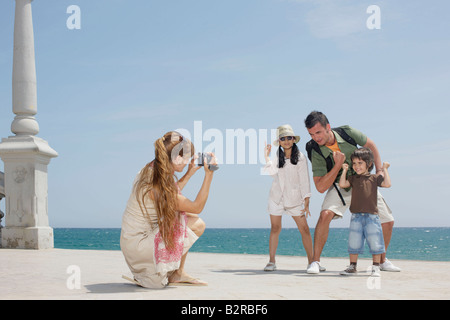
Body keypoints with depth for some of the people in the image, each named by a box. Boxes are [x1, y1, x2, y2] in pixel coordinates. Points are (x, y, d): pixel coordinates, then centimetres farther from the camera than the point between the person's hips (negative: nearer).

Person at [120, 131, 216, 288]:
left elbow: (171, 195, 22)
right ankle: (177, 274, 8)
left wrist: (191, 172, 19)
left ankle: (177, 274, 16)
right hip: (137, 247, -10)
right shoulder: (157, 185, -27)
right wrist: (209, 174, -14)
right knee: (197, 225, -13)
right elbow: (197, 207, -17)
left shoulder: (150, 170, 3)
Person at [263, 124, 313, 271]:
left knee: (304, 229, -5)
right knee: (275, 229, 2)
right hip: (277, 197, 3)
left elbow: (304, 181, -5)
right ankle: (271, 262, 8)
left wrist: (306, 202, -8)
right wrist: (267, 156, -8)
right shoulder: (278, 156, 7)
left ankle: (311, 262, 2)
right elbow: (272, 172, -9)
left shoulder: (300, 158, -4)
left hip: (294, 198, -2)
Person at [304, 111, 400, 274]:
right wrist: (338, 165, -32)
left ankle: (382, 260, 23)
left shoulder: (347, 132, -19)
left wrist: (380, 172, -5)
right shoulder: (317, 153, -22)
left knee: (387, 221, -1)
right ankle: (315, 262, -19)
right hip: (340, 185, -2)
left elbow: (371, 145, 0)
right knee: (326, 214, -30)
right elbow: (320, 187, -23)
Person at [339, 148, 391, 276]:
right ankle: (352, 267, 16)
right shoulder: (353, 178, 11)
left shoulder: (375, 178, 5)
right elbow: (342, 184, -3)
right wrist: (344, 170, 4)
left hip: (371, 216, -2)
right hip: (356, 216, 2)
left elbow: (387, 184, -8)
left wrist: (384, 169, -1)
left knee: (375, 242, 0)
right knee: (354, 242, 4)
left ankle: (376, 267, 12)